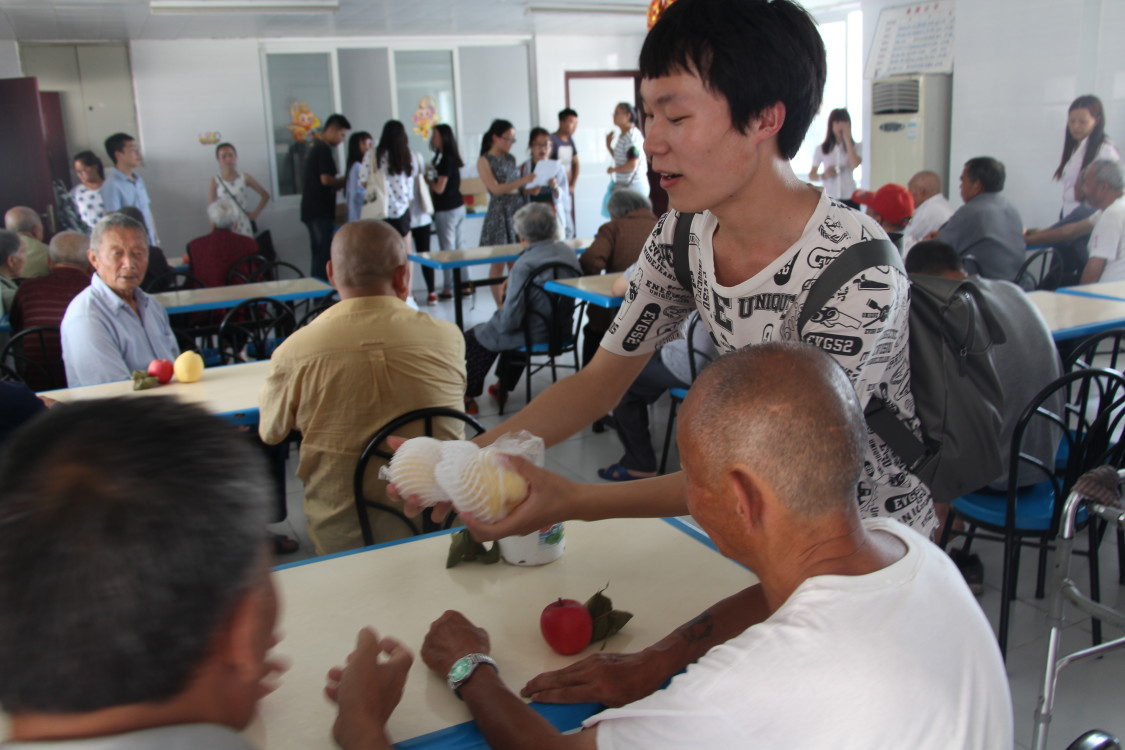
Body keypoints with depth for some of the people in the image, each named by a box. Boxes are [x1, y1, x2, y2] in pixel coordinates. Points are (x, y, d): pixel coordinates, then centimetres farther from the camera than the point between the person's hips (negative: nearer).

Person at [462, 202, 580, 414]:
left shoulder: (525, 265, -26)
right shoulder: (568, 251, -3)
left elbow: (509, 322, -25)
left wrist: (499, 312, -1)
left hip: (535, 334, -8)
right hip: (561, 330, 8)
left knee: (472, 338, 13)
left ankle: (468, 398, 25)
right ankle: (503, 388, 44)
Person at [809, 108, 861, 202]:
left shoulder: (856, 147, 4)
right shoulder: (821, 149, 4)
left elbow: (855, 164, -16)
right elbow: (811, 175, 9)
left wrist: (847, 138, -10)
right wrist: (823, 176, -14)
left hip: (850, 198, 0)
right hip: (830, 198, 0)